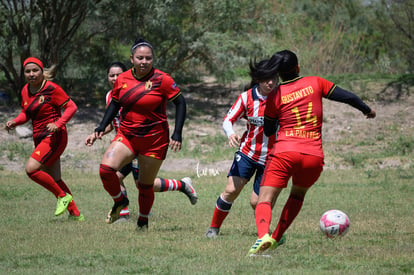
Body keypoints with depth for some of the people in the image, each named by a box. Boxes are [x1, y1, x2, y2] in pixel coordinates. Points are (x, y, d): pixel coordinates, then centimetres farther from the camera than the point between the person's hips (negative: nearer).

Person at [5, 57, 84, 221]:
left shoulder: (51, 89, -12)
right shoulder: (25, 91, 9)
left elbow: (71, 107, -12)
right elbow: (26, 114, 20)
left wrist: (58, 124, -25)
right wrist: (14, 122, 0)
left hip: (54, 137, -8)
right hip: (40, 138, 8)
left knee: (31, 169, -22)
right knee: (54, 179, 9)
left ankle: (63, 196, -7)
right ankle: (75, 214, 18)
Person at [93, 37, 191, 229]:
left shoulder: (162, 79, -11)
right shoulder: (122, 79, 1)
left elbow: (180, 103, -4)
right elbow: (115, 104, 16)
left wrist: (177, 134, -11)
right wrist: (102, 127, 5)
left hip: (154, 139, -3)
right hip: (126, 135, 3)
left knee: (146, 185, 4)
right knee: (106, 169, -18)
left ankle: (143, 221, 27)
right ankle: (119, 201, 10)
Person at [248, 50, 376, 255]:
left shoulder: (275, 96, 5)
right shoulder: (315, 83, 8)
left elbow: (268, 131, 14)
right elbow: (348, 97, 10)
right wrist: (366, 110, 26)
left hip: (284, 153, -3)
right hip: (314, 156, 3)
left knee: (265, 200, -7)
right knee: (298, 194, 29)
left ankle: (263, 235, -35)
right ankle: (277, 237, 25)